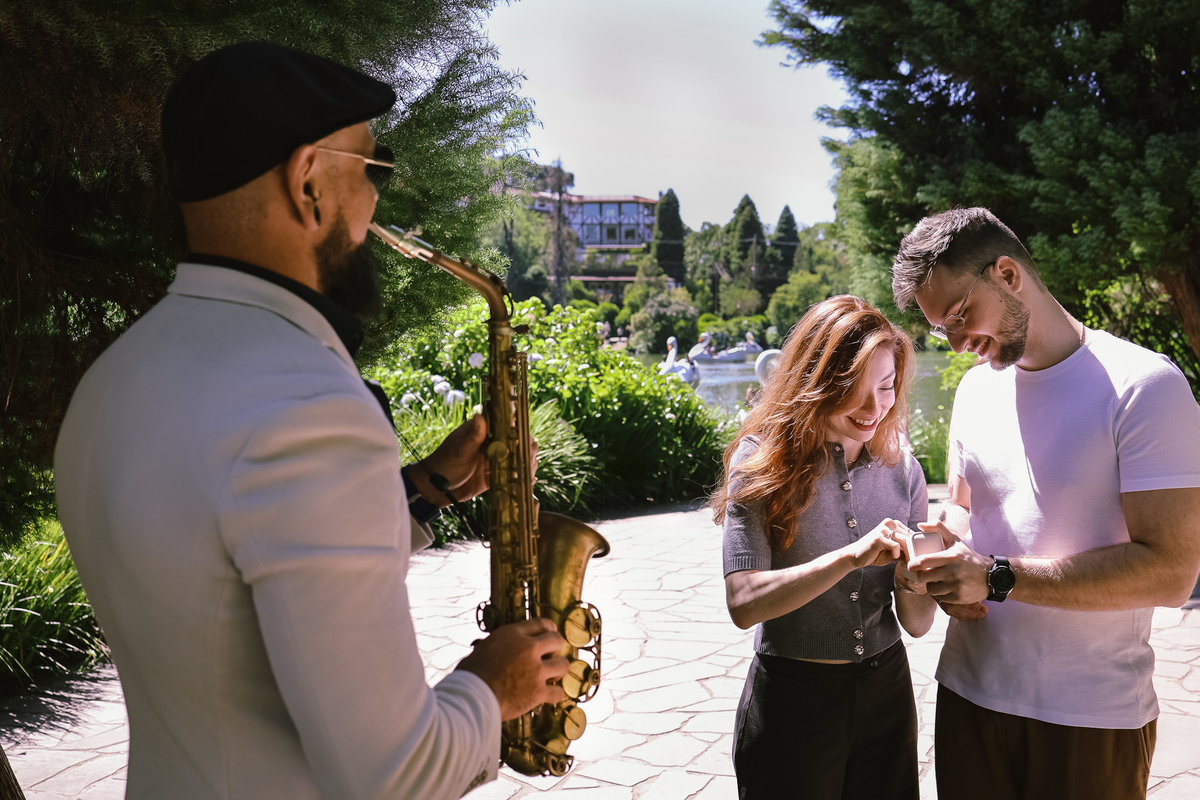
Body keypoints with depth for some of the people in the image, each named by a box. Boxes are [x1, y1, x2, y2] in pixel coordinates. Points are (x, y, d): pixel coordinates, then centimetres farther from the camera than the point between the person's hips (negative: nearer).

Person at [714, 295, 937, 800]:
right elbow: (743, 603, -22)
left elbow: (916, 622, 0)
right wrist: (852, 557, -32)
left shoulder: (901, 470, -2)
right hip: (791, 696, -4)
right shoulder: (763, 461, -13)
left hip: (885, 691, 4)